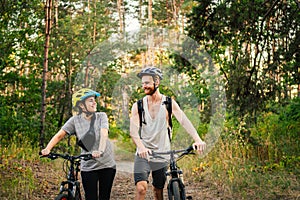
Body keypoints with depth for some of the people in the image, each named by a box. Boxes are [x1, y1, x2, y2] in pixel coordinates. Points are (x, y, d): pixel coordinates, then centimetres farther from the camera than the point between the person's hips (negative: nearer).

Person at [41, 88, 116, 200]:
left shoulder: (101, 116, -2)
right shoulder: (75, 120, -1)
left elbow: (104, 134, -18)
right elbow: (59, 135, -6)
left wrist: (100, 151, -37)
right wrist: (47, 149, -24)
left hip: (106, 165, 0)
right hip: (88, 167, 0)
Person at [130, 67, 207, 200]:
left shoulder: (168, 103, -3)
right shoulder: (138, 106, -2)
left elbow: (184, 121, -17)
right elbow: (133, 130, -14)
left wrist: (198, 140, -34)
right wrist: (141, 147, -36)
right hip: (143, 154, -1)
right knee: (141, 188, -18)